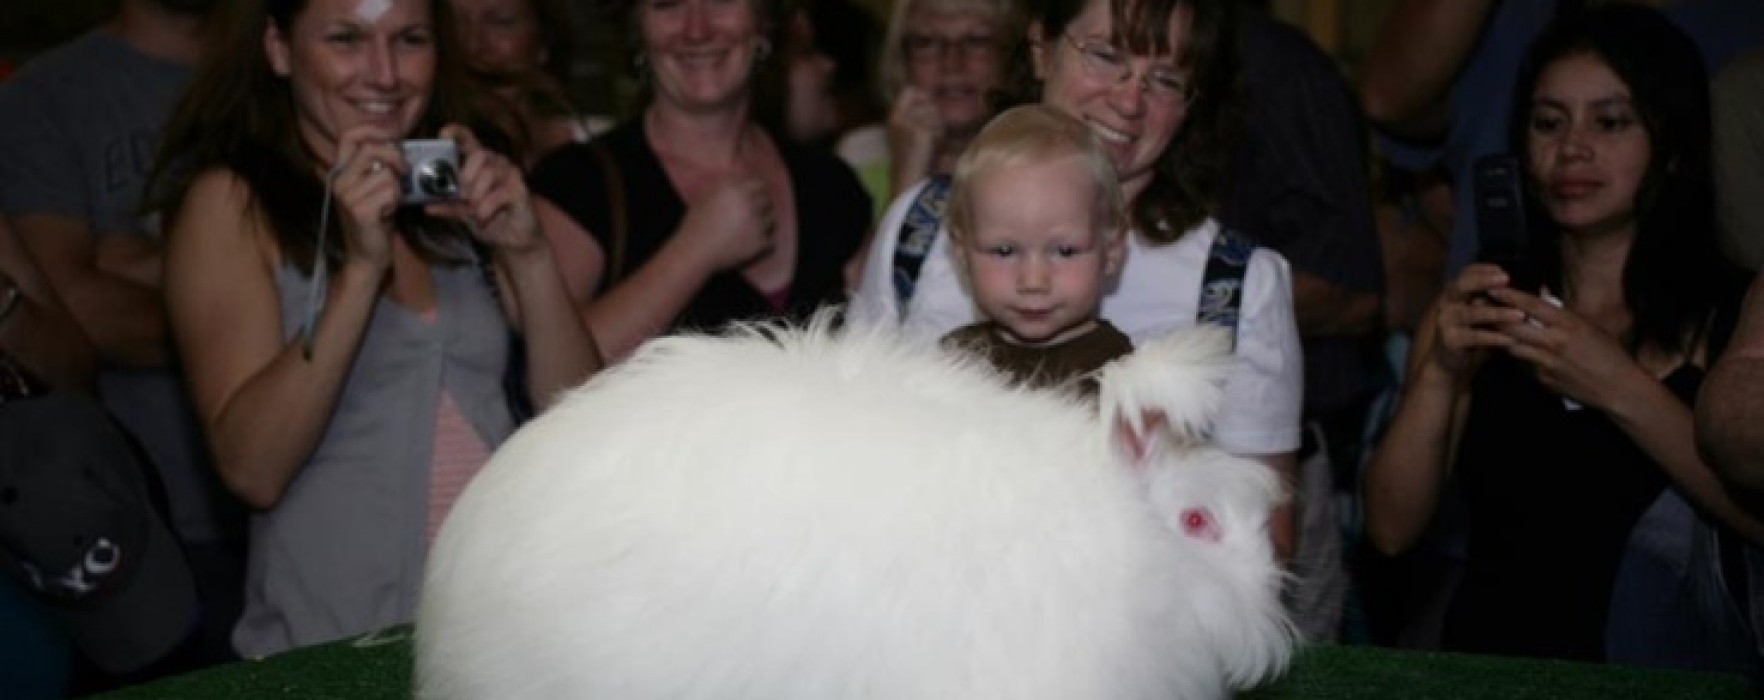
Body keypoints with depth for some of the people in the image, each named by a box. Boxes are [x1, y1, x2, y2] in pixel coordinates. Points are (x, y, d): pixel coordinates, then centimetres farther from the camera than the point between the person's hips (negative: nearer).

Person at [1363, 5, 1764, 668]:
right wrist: (1440, 376, -11)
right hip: (1489, 672, 2)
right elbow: (1392, 530, 1)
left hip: (1668, 685, -2)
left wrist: (1620, 388, -15)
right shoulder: (1475, 315, 8)